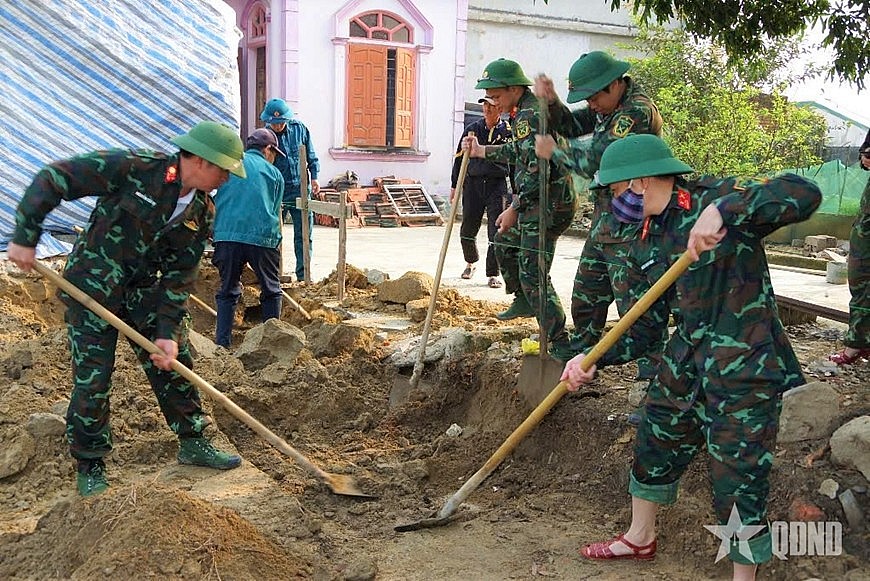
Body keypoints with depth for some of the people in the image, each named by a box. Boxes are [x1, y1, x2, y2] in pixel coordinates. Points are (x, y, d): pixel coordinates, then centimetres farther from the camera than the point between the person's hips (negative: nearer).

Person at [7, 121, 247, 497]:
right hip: (92, 288, -5)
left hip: (144, 293, 6)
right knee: (91, 382, -1)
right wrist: (25, 237, -20)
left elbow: (180, 276, -4)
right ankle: (89, 469, 16)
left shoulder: (201, 212, -5)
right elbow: (52, 179, -20)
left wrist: (168, 332, -11)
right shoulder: (134, 168, -23)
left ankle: (193, 444, 26)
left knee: (175, 364, 9)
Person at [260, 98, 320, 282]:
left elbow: (311, 156, 13)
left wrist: (314, 177, 2)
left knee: (304, 235, 4)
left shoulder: (300, 129, 1)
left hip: (301, 191, 2)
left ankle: (303, 275, 12)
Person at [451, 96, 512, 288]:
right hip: (473, 183, 2)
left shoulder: (508, 132, 1)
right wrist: (454, 186, 10)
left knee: (496, 232, -5)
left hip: (498, 185, -2)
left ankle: (493, 274, 4)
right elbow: (459, 158, 12)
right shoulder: (472, 129, 7)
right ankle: (471, 263, 35)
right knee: (467, 230, 8)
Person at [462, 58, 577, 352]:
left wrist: (514, 208, -20)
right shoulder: (526, 111, 14)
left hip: (548, 205, -11)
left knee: (532, 275, -12)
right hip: (537, 203, 11)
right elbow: (518, 153, 26)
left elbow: (537, 169, -25)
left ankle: (559, 342, -9)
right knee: (505, 242, 28)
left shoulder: (528, 115, -19)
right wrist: (481, 150, 21)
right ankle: (523, 301, 43)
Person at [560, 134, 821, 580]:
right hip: (687, 356, 8)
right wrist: (591, 359, 1)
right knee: (654, 442, 21)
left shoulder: (714, 198, -15)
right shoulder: (645, 243, 8)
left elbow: (803, 194, -28)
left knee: (737, 479, 0)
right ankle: (640, 538, 45)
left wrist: (724, 210, -39)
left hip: (744, 366, -8)